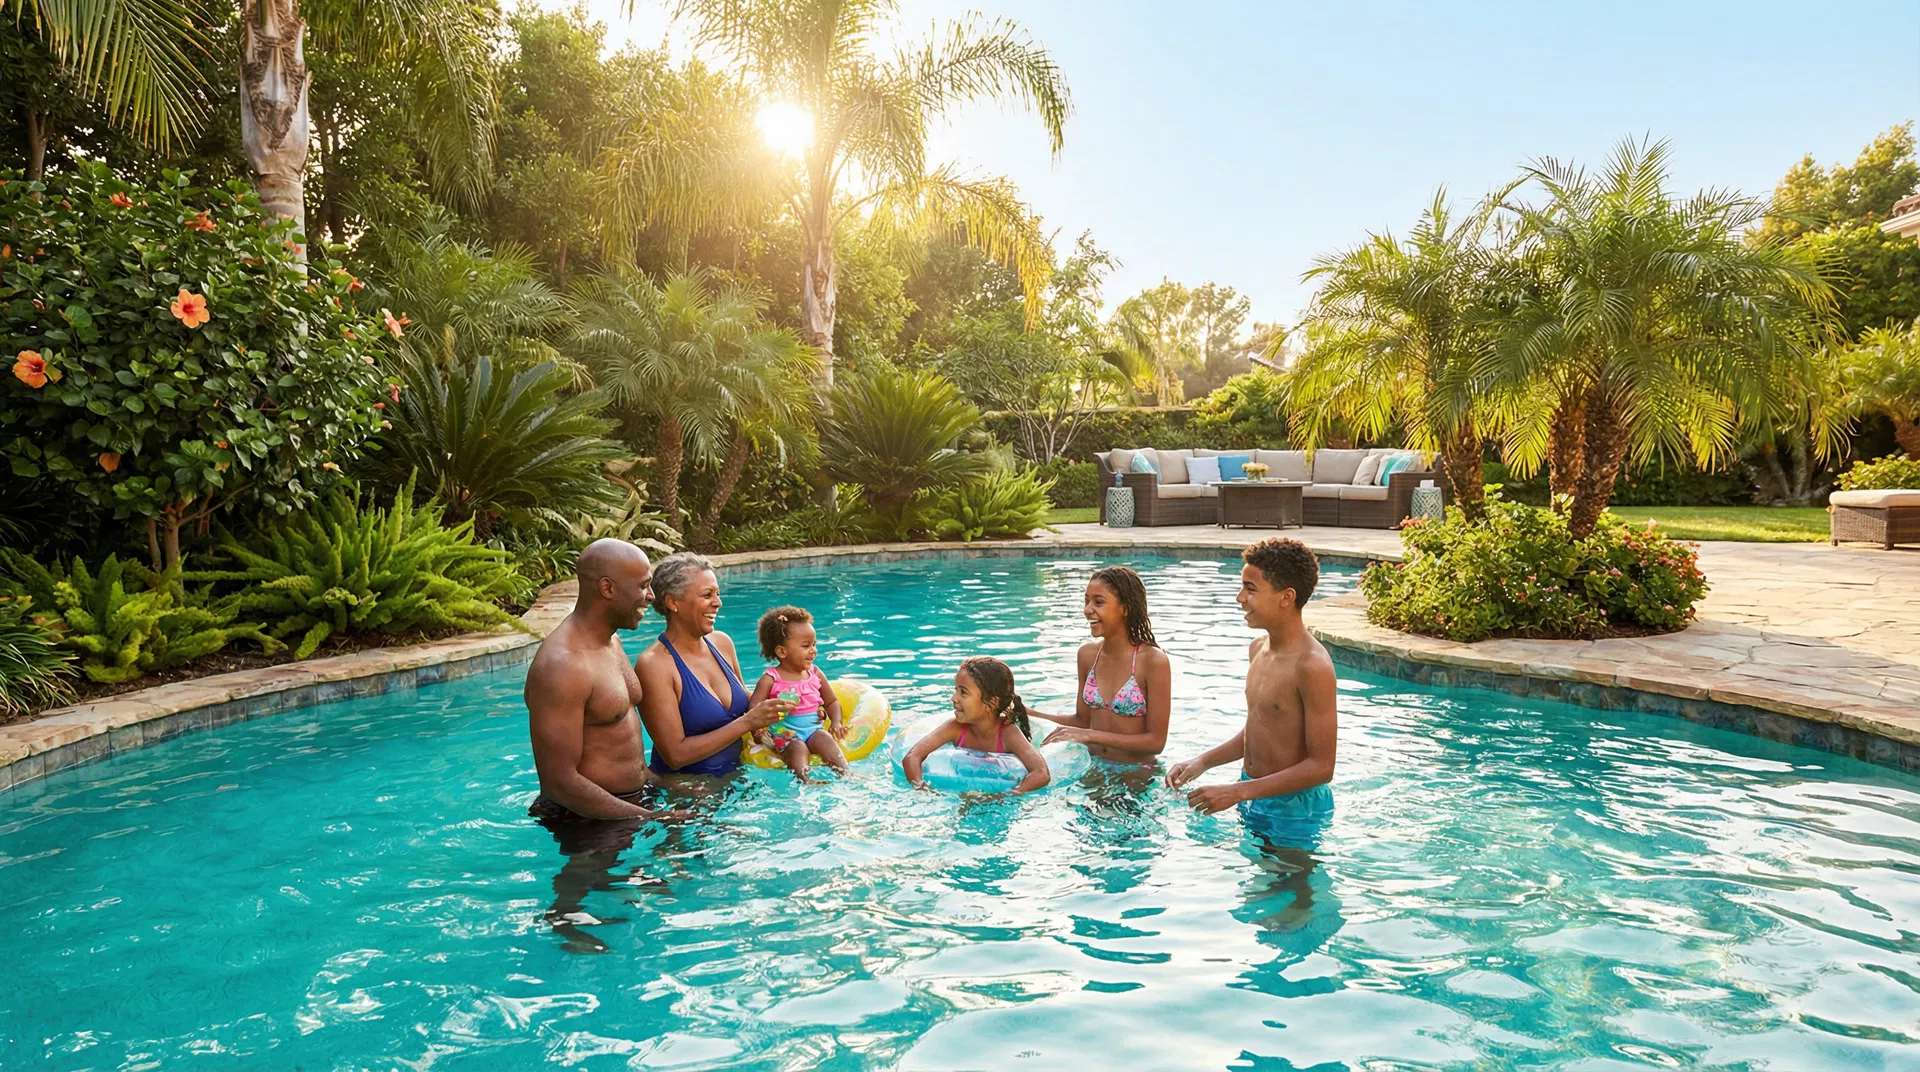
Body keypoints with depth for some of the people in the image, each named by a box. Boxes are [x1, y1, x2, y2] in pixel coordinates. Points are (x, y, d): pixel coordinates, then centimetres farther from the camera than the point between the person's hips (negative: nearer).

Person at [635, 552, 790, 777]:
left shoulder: (722, 642, 5)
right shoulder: (653, 664, -14)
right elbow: (676, 754, -17)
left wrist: (761, 712, -2)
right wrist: (748, 722, -19)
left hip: (734, 775, 6)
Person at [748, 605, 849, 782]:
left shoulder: (815, 674, 9)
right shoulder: (770, 679, -4)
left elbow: (831, 702, 18)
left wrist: (836, 722, -1)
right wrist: (757, 730, -28)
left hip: (814, 729, 3)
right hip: (785, 734, -3)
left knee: (826, 739, -28)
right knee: (797, 748, -33)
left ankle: (845, 774, -41)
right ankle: (805, 780, -56)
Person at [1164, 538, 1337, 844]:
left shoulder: (1312, 666, -24)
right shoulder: (1258, 649, 3)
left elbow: (1321, 767, -23)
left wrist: (1237, 792, -24)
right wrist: (1203, 761, 2)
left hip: (1294, 808, -8)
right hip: (1254, 797, 8)